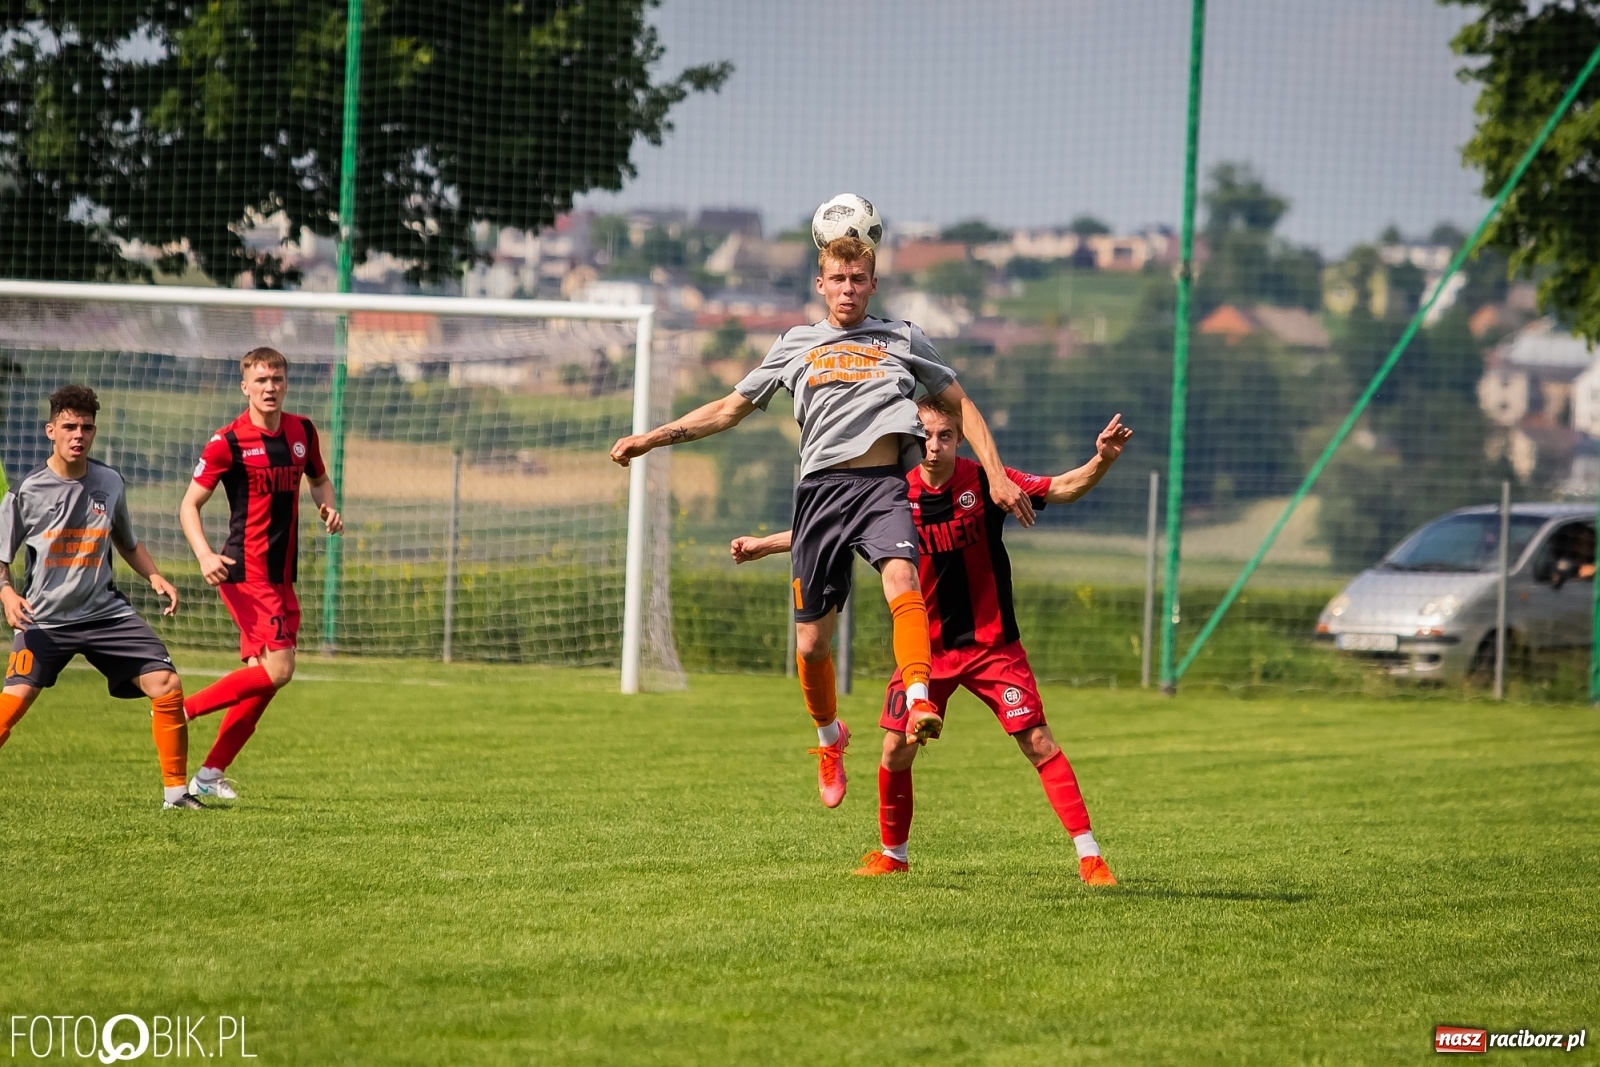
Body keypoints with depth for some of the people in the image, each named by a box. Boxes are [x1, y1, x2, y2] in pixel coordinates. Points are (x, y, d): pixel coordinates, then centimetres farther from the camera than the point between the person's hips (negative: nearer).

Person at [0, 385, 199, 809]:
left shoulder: (110, 483, 4)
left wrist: (156, 578, 6)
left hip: (106, 612, 3)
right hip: (43, 618, -3)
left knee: (167, 686, -9)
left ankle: (175, 790, 4)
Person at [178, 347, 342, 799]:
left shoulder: (302, 432, 8)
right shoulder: (228, 441, -10)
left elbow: (319, 479, 26)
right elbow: (190, 505, -7)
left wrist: (328, 507, 3)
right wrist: (205, 555, -23)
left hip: (281, 576, 7)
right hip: (245, 572, -7)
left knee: (263, 674, 6)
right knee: (278, 668, -15)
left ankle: (211, 774, 12)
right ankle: (181, 710, -3)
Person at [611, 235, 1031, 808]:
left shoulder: (903, 339, 18)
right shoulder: (795, 345, 20)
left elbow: (962, 405, 21)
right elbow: (730, 408, 25)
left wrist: (996, 475, 9)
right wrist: (654, 437, 16)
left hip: (884, 484, -2)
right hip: (822, 487, 2)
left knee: (901, 577, -34)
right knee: (811, 642, 2)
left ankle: (920, 702, -48)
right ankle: (830, 737, 29)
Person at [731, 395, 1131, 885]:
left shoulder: (985, 481, -11)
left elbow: (1062, 489, -13)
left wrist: (1101, 461, -31)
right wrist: (764, 545, 8)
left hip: (992, 643, -2)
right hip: (927, 646, 2)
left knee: (1038, 742, -10)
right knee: (896, 748, -1)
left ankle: (1089, 854, -7)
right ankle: (892, 854, 22)